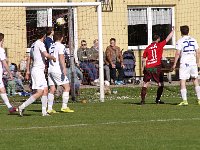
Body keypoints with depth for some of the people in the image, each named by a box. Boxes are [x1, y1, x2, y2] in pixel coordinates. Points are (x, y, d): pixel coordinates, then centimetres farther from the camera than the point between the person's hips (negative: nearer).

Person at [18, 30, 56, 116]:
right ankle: (22, 107, -14)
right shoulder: (40, 44, -12)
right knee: (39, 92, -12)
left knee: (45, 90, 9)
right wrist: (53, 58, -5)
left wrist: (28, 71, 24)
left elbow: (29, 58, 21)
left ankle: (44, 111, 7)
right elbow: (46, 55, -25)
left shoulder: (33, 44, 16)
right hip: (38, 70, -10)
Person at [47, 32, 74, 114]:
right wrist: (64, 68, -23)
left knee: (52, 89, 6)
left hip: (50, 69, 8)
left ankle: (49, 108, 1)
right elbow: (61, 58, -17)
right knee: (67, 87, -1)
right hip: (57, 70, -8)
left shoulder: (51, 46, 18)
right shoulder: (61, 46, -5)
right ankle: (64, 106, -6)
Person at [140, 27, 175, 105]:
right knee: (160, 84, 6)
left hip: (148, 68, 4)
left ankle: (142, 100, 1)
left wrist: (143, 68, 22)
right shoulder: (159, 45, 2)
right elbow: (168, 38, 8)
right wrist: (173, 30, 21)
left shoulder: (148, 48, 11)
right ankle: (158, 100, 3)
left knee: (145, 84, 8)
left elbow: (143, 59, 13)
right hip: (156, 67, -4)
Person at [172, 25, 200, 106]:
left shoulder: (180, 41, -5)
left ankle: (184, 100, -11)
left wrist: (174, 64, -5)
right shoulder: (193, 40, 8)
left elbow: (178, 53, -11)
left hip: (184, 63, -4)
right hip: (193, 62, 4)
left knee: (182, 81, -2)